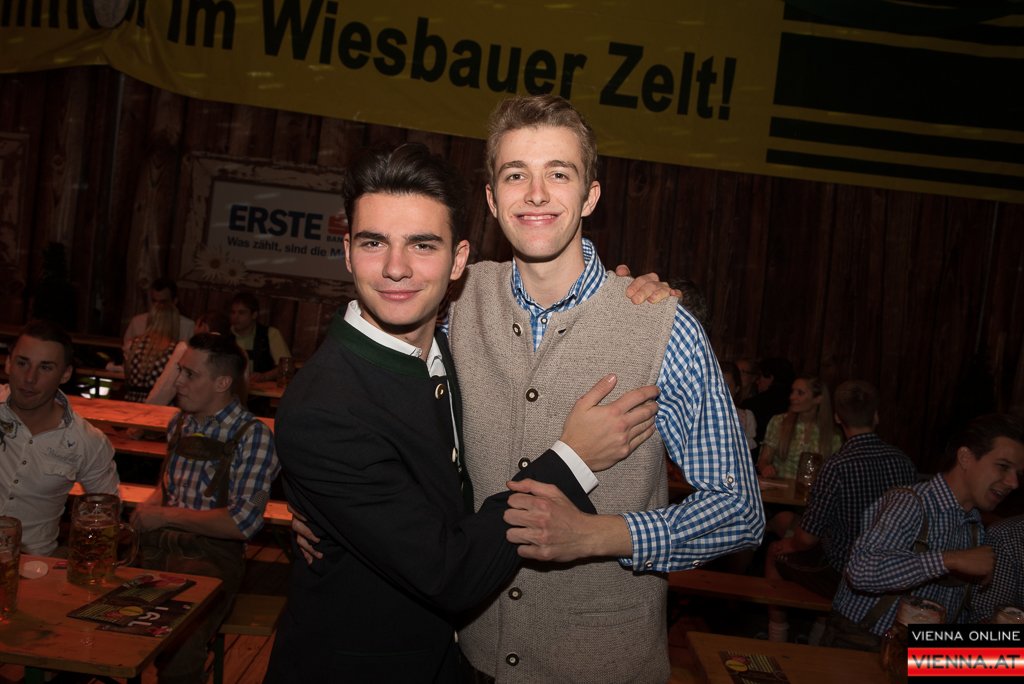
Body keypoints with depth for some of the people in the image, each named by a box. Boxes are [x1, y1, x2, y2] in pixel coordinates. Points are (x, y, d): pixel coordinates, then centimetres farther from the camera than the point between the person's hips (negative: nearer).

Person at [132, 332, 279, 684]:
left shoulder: (252, 436, -9)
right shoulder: (179, 424, 13)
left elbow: (242, 522, -16)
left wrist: (164, 516, -11)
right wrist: (146, 510, 6)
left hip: (210, 555, -6)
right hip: (158, 546, 7)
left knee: (175, 653, -31)